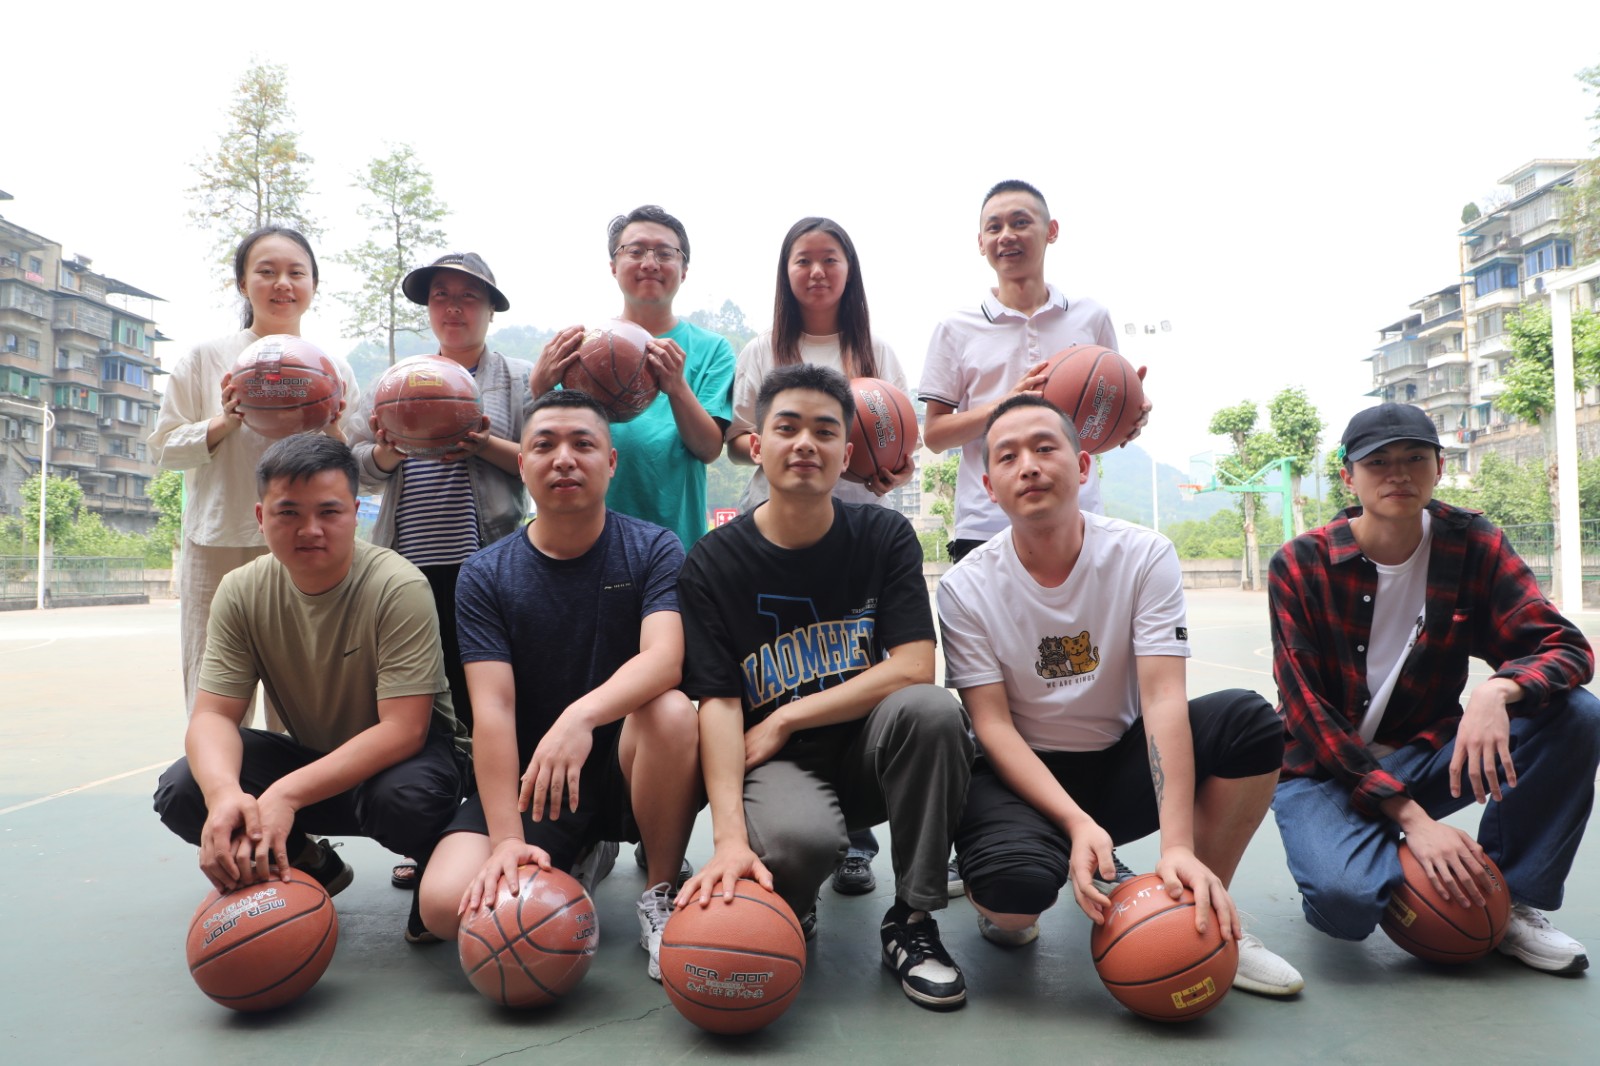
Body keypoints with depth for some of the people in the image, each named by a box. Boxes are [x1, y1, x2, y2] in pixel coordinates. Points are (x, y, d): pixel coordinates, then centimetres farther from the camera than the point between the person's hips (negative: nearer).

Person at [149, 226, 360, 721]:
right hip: (219, 547, -1)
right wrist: (224, 424, -10)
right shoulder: (206, 357, 5)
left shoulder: (333, 368, 9)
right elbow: (164, 448, 6)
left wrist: (333, 433, -8)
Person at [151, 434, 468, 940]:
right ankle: (313, 868, 9)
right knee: (181, 791, -17)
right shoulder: (241, 593, -8)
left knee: (405, 799, -38)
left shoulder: (399, 588, -24)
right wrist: (224, 792, -36)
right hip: (313, 757, 5)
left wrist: (286, 794, -38)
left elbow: (402, 730, -28)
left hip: (407, 751, -5)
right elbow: (213, 715, -12)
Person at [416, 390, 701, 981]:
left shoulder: (652, 549, -6)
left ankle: (661, 893, -10)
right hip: (527, 777, 2)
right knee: (447, 904, -21)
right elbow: (493, 708, -13)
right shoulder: (486, 574, -3)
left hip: (627, 764, -1)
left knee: (671, 711, -34)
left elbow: (665, 657, -24)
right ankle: (577, 861, 12)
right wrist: (507, 839, -24)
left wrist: (581, 715, -44)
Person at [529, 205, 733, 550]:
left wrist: (677, 389, -24)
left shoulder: (710, 349, 4)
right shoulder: (587, 341, 6)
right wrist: (540, 389, -21)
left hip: (676, 537, 0)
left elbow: (709, 450, -7)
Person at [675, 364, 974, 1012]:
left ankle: (912, 922, -11)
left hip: (868, 751, 2)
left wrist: (783, 720, -14)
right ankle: (789, 916, 6)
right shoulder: (713, 563, -5)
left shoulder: (885, 537, -1)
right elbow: (718, 704, -12)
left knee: (931, 709, -31)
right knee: (797, 838, -36)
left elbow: (913, 668, -12)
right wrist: (729, 838, -27)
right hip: (778, 764, -2)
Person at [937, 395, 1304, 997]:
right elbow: (994, 727, -15)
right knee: (1016, 883, -35)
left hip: (1122, 765, 3)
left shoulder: (1144, 557, -11)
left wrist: (1178, 845, -31)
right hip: (1023, 774, -2)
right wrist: (1078, 823, -31)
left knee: (1248, 720, -23)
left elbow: (1163, 698, -21)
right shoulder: (966, 587, -13)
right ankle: (998, 904, 6)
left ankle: (1208, 919, -3)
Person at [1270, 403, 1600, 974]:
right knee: (1344, 899, -33)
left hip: (1425, 757, 4)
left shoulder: (1472, 545, -3)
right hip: (1326, 769, -4)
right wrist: (1411, 818, -25)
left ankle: (1512, 904, -5)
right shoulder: (1301, 565, -13)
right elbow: (1307, 710, -17)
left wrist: (1497, 691, -35)